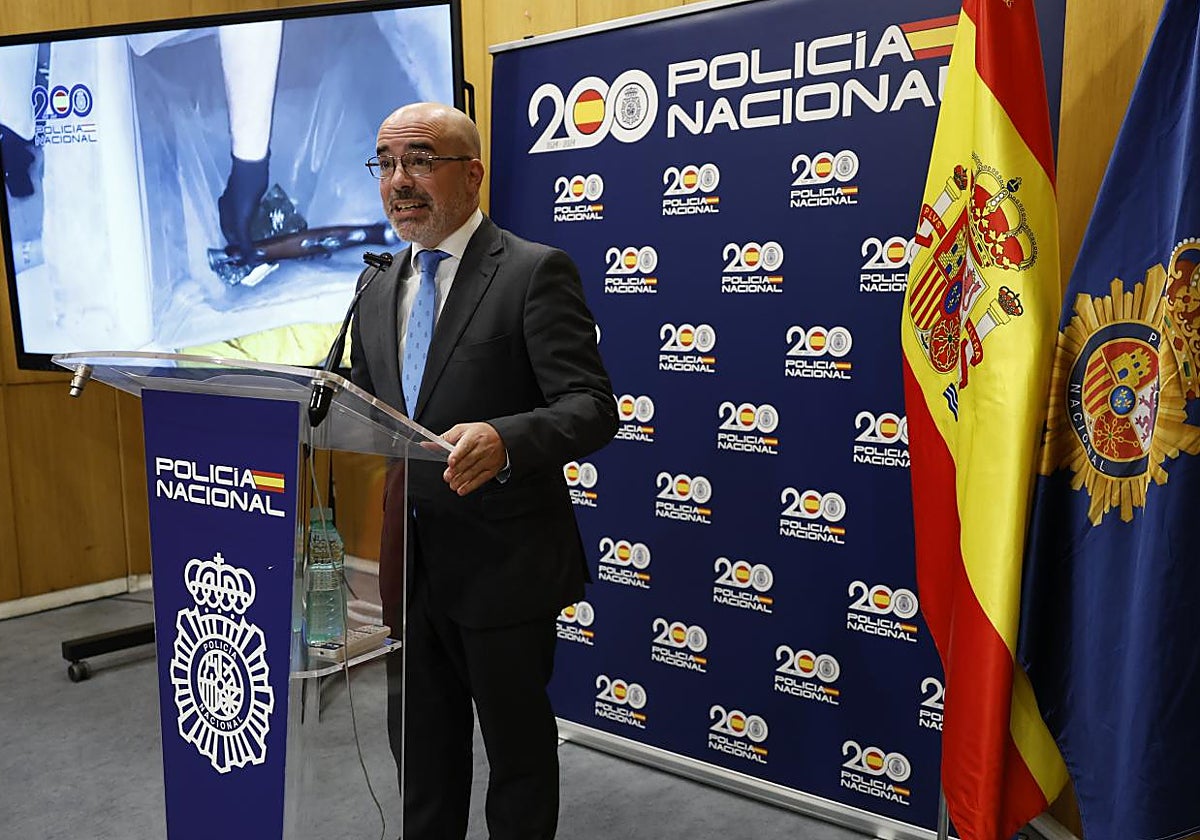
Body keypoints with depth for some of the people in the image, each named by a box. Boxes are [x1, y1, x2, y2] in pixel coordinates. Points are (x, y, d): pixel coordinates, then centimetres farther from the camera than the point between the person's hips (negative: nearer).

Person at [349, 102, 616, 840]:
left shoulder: (536, 272, -12)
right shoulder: (378, 291, 10)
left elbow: (592, 407, -20)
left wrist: (503, 440, -37)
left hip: (503, 563, -6)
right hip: (407, 564, 6)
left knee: (519, 748, 15)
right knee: (420, 750, 22)